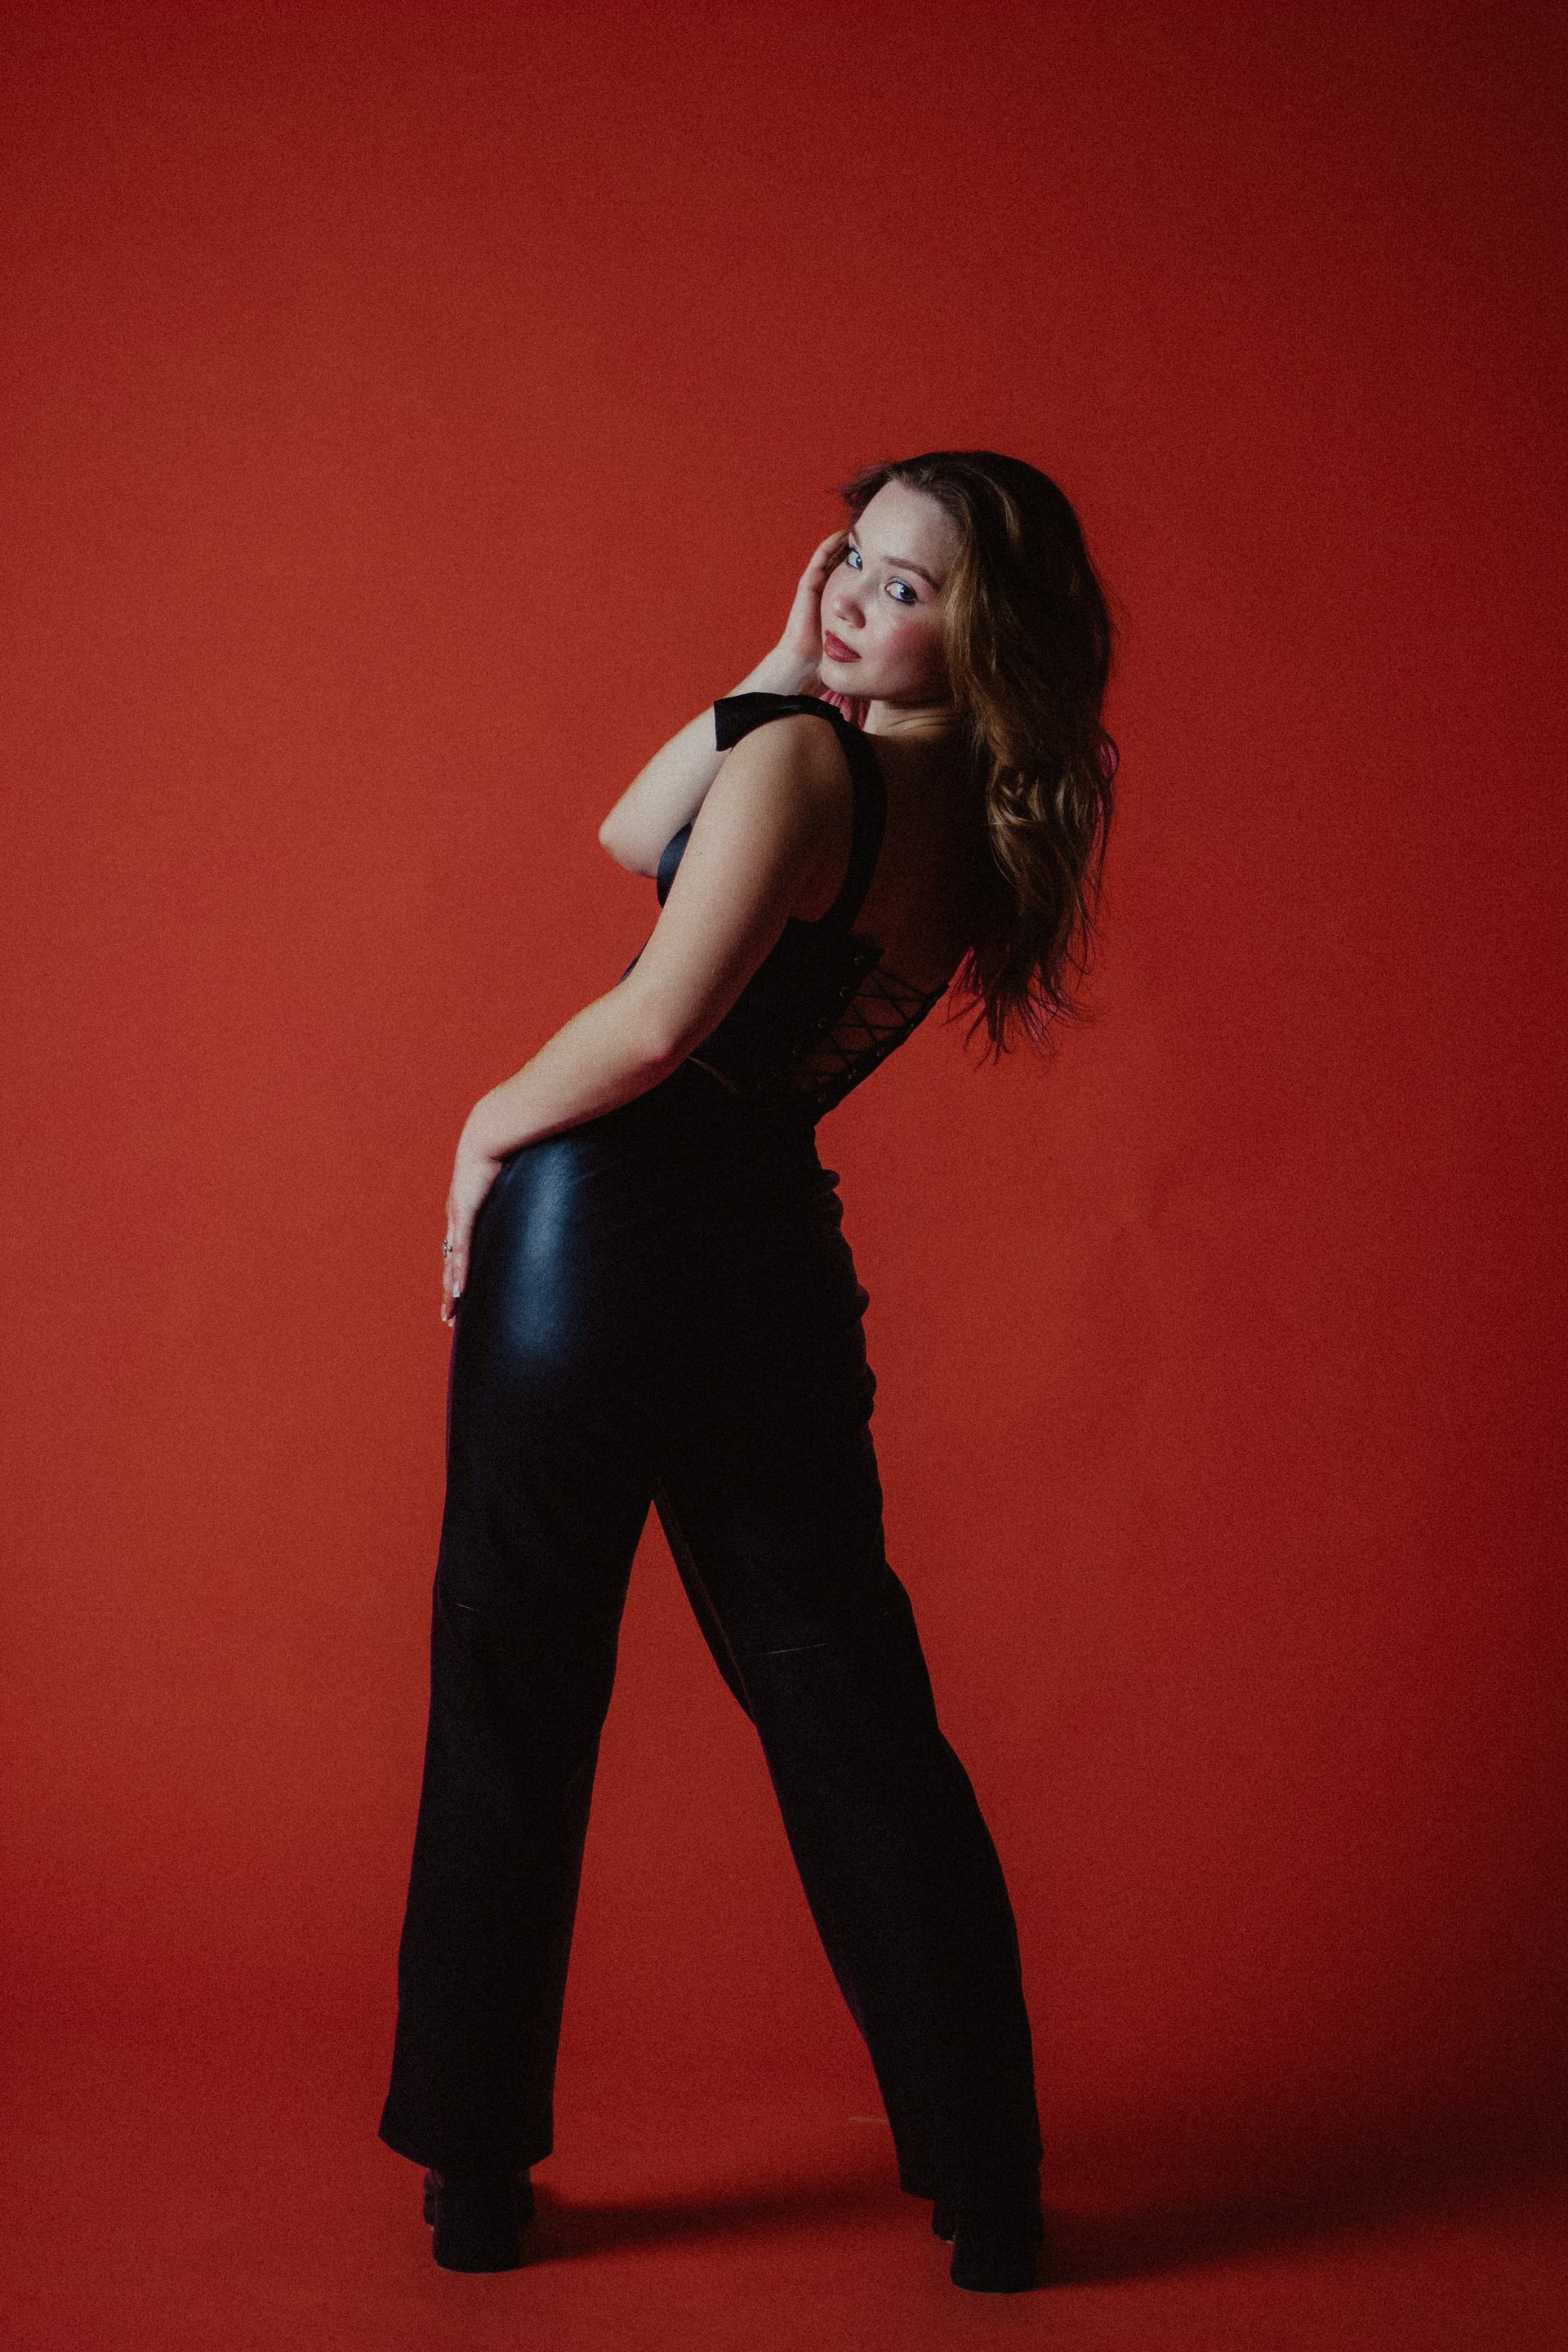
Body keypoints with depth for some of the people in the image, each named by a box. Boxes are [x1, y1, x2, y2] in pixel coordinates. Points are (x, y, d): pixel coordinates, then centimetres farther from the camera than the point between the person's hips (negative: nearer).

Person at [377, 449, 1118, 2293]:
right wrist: (779, 679, 10)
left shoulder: (800, 763, -11)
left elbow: (653, 1025, -19)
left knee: (513, 1713, 7)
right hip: (781, 1265, 7)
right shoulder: (975, 820, 12)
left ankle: (477, 2176, 19)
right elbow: (638, 836, 20)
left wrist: (489, 1126, -3)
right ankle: (989, 2195, 16)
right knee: (852, 1713, 11)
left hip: (603, 1231, -6)